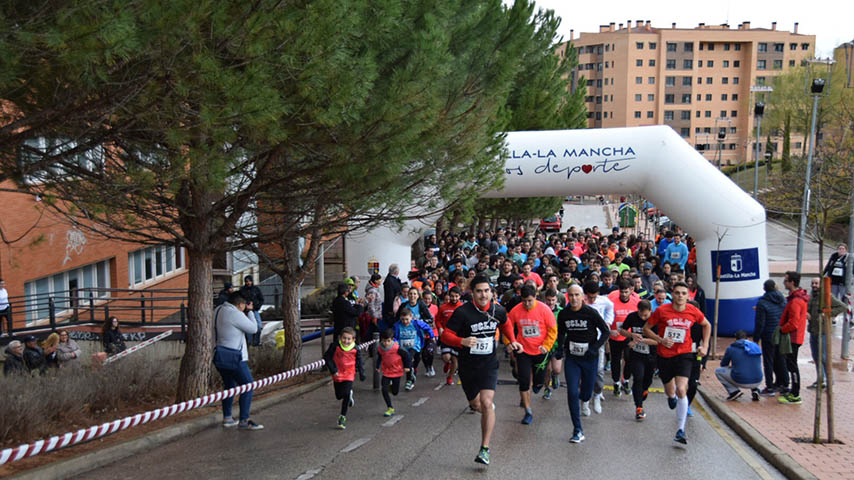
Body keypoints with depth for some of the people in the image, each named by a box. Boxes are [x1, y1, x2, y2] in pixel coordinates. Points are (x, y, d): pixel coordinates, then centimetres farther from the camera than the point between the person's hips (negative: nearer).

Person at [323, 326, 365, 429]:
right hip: (337, 375, 2)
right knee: (339, 396, 14)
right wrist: (333, 370, -16)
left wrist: (361, 374, 10)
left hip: (349, 375, -2)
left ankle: (342, 417, 4)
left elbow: (359, 362, 3)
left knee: (346, 395, -11)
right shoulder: (335, 346, -18)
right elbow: (327, 357, -10)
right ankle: (350, 399, 49)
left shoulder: (355, 349, -14)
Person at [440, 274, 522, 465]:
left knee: (486, 403, -17)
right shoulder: (462, 312, -17)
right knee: (476, 404, 16)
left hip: (489, 364, 0)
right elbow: (446, 335, -15)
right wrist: (462, 341, -33)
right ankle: (482, 406, 56)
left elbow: (505, 324, 20)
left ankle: (485, 448, -8)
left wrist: (513, 341, 6)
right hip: (468, 365, 0)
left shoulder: (498, 310, -4)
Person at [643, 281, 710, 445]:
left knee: (681, 390, -17)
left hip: (684, 354, 0)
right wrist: (661, 340, -16)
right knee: (670, 392, 14)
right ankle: (672, 396, 55)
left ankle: (681, 430, -10)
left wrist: (705, 346, 7)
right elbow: (646, 329, -1)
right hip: (664, 356, 1)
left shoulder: (693, 311, -6)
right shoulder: (662, 310, -11)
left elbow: (707, 325, 15)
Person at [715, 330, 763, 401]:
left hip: (741, 382, -4)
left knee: (717, 371, 17)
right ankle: (755, 390, 14)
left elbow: (723, 364, 15)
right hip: (757, 382, 4)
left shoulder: (731, 348, 1)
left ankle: (734, 391, 3)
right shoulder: (756, 347, 12)